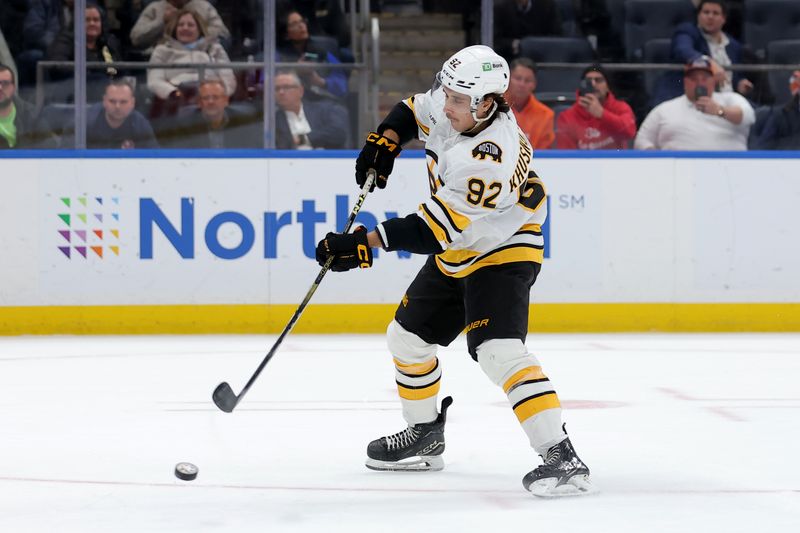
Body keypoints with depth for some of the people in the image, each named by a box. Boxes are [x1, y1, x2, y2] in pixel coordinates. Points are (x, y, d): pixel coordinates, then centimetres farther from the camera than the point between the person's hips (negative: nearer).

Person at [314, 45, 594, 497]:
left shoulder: (488, 159, -35)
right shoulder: (455, 110, -10)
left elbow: (432, 232, -36)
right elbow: (417, 110, 15)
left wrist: (364, 244, -36)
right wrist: (385, 142, -1)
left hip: (502, 253, -10)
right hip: (456, 254, 10)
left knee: (499, 350, -27)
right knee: (408, 337, 16)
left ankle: (561, 456, -30)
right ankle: (425, 435, 35)